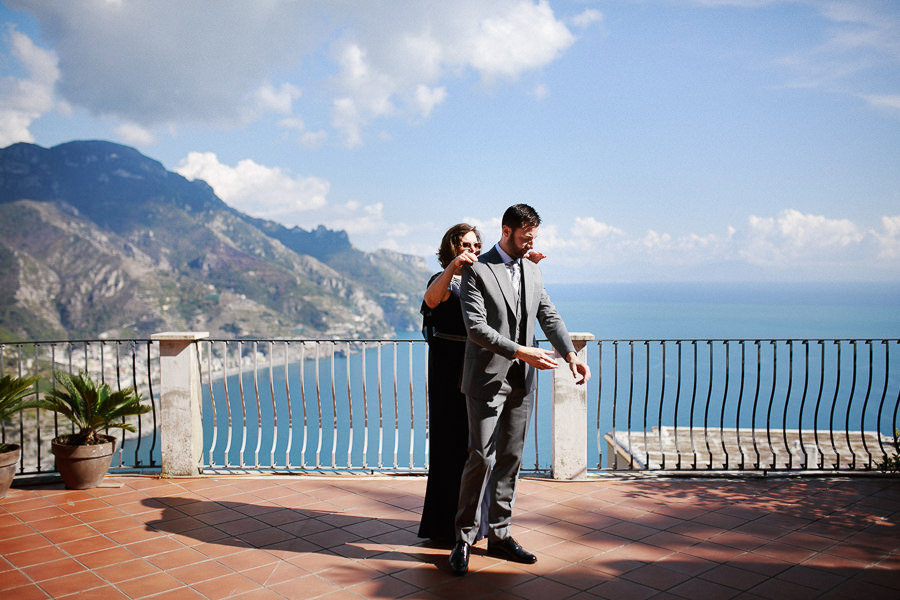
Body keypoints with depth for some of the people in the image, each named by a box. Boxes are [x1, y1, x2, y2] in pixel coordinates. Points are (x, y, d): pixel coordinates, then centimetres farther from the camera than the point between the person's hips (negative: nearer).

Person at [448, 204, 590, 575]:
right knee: (481, 457, -5)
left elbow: (548, 316, 10)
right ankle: (464, 538, 9)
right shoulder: (476, 271, -8)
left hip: (521, 382, 6)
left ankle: (499, 535, 21)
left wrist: (570, 353, -7)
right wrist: (520, 352, -25)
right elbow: (476, 326, -17)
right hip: (487, 379, -6)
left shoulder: (532, 272, 13)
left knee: (510, 458, 11)